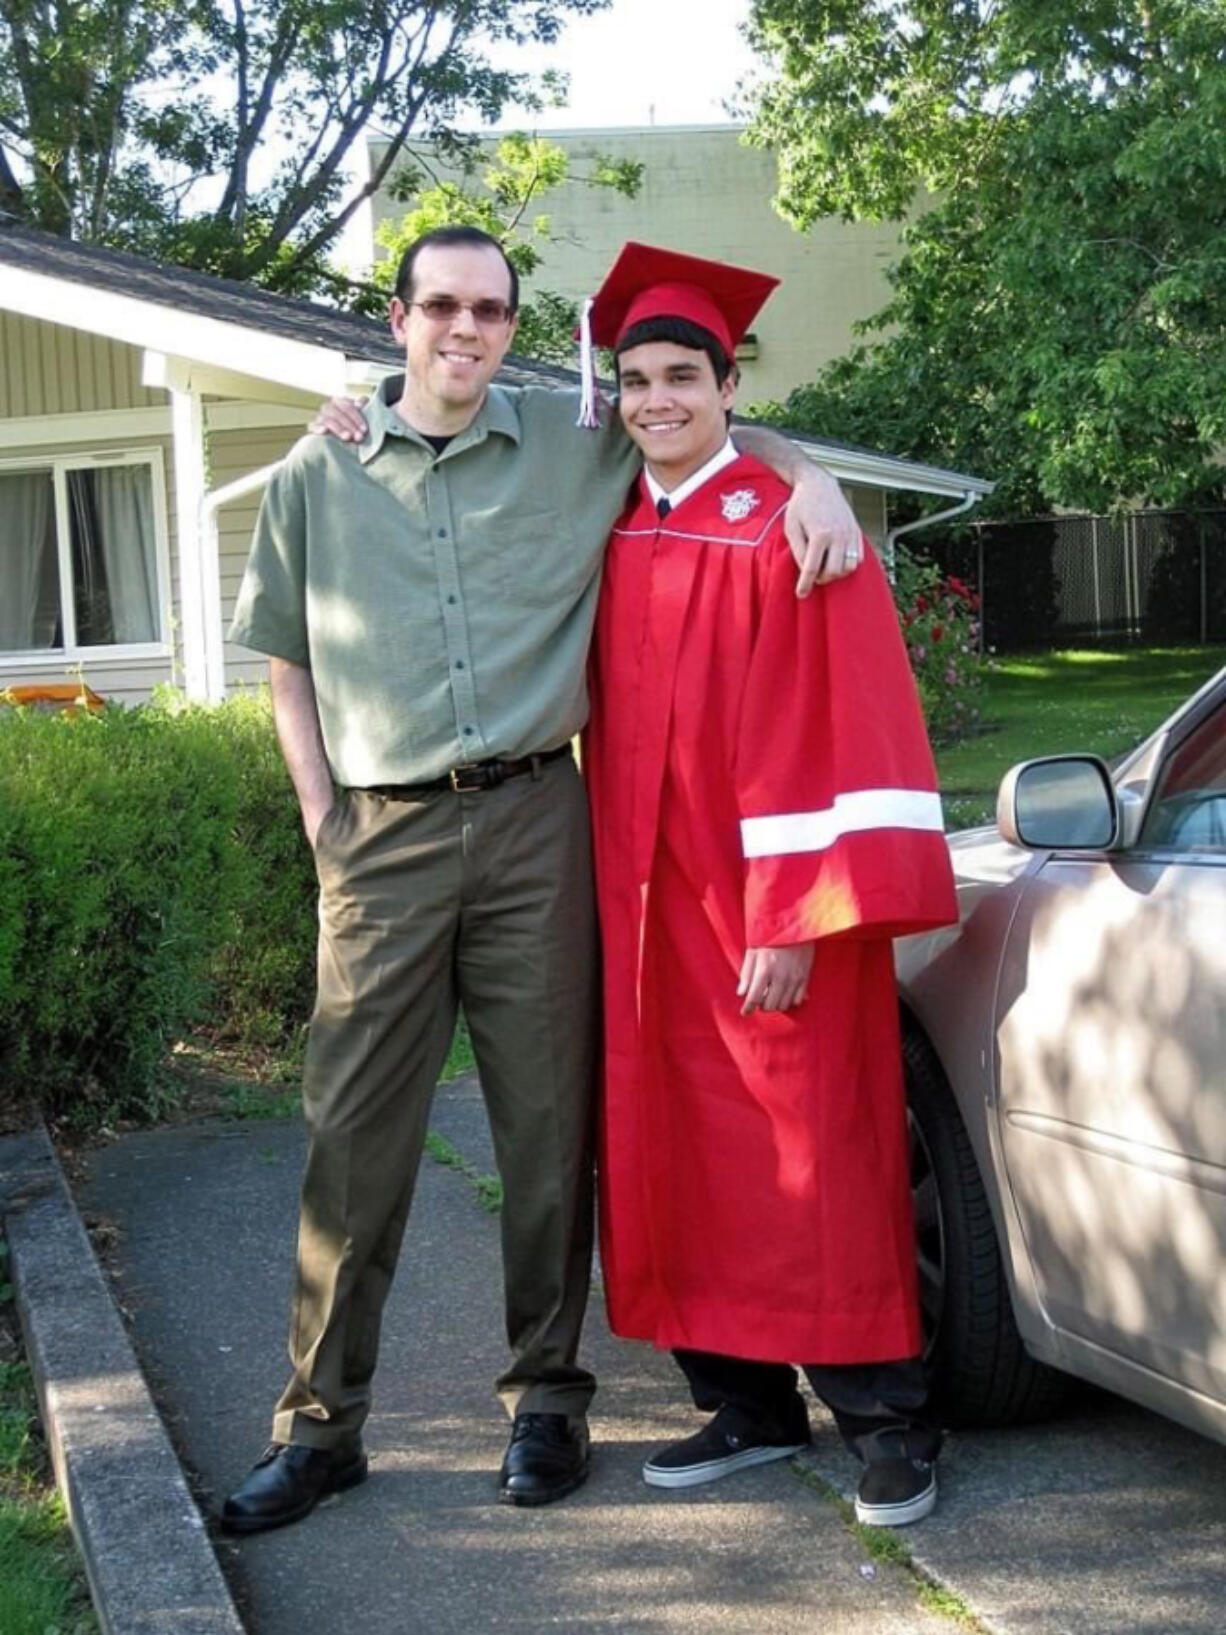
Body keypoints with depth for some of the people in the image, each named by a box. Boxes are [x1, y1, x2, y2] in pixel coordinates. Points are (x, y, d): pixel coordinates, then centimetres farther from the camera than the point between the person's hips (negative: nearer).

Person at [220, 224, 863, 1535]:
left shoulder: (575, 442, 8)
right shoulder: (317, 478, 9)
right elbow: (290, 666, 14)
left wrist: (811, 480, -2)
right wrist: (322, 818, 4)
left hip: (535, 823, 0)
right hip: (383, 837, 0)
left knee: (548, 1118, 5)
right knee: (352, 1129, 0)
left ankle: (547, 1399, 18)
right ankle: (321, 1424, 11)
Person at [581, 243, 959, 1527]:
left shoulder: (787, 531, -10)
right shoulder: (612, 542, 9)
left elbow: (833, 733, -14)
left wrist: (796, 919, -20)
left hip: (771, 908, -6)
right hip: (650, 912, 6)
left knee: (816, 1159, 0)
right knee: (688, 1162, 9)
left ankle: (884, 1420, 11)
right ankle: (748, 1406, 22)